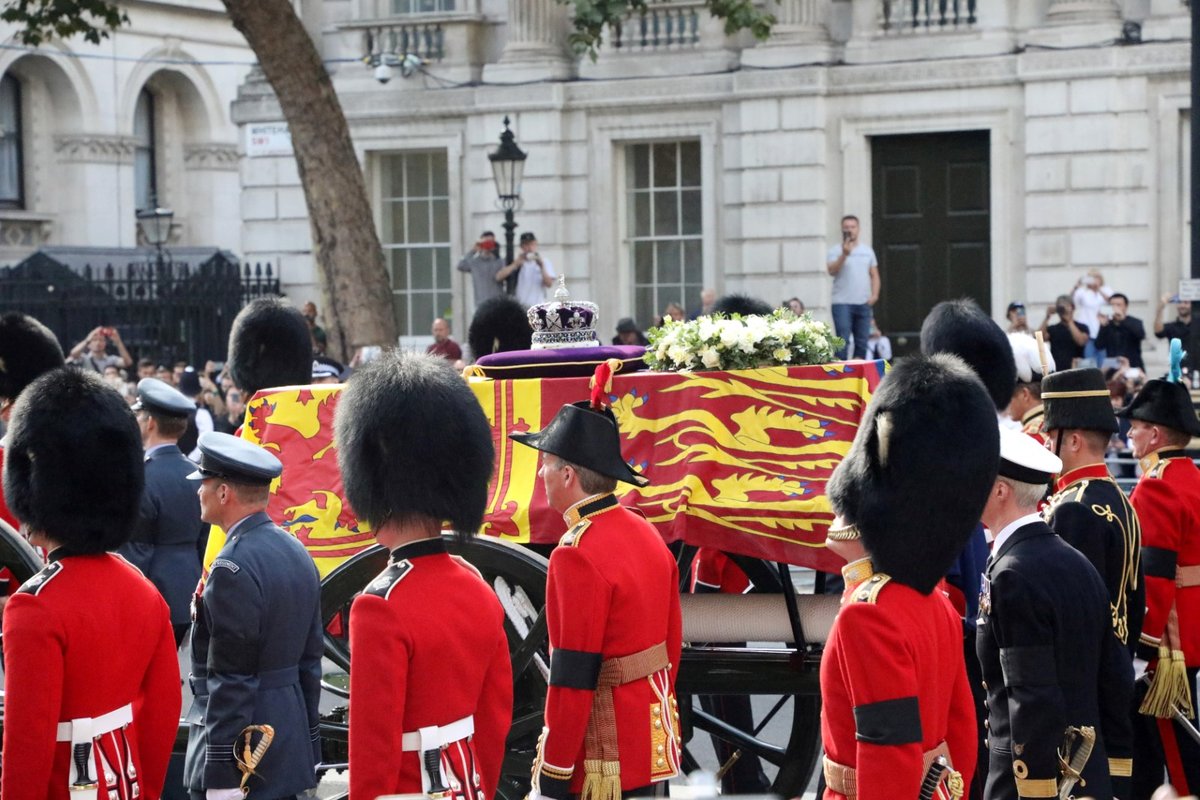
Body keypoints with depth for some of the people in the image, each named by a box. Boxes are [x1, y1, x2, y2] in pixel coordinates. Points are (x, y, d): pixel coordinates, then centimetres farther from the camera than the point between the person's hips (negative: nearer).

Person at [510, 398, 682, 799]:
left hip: (607, 753, -9)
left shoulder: (577, 555, -20)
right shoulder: (645, 532, 7)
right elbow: (672, 642, 13)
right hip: (652, 734, 9)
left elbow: (572, 678, -20)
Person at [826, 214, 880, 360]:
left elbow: (874, 275, 15)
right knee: (843, 341, -10)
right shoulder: (836, 250, 1)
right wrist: (844, 254, -23)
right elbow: (832, 271, -14)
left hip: (863, 303, 4)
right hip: (842, 303, -4)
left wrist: (874, 294, 1)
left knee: (862, 341, 5)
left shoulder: (867, 250, 13)